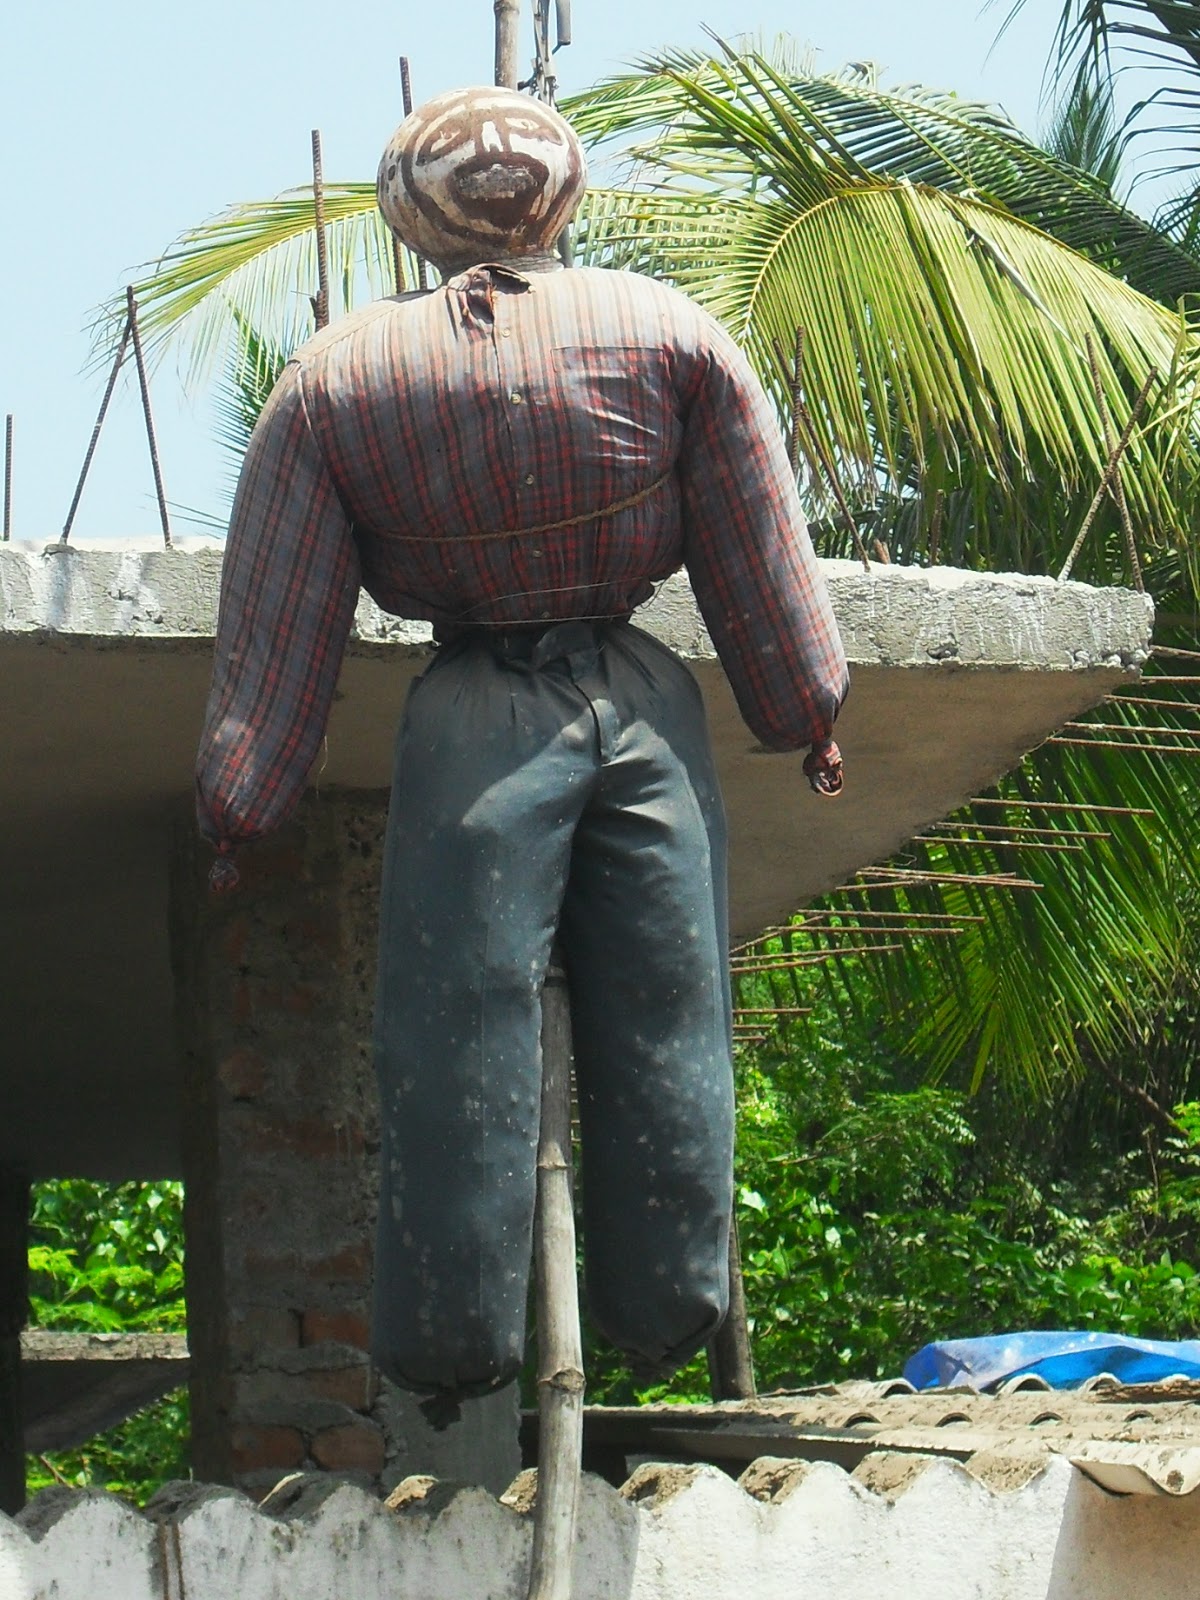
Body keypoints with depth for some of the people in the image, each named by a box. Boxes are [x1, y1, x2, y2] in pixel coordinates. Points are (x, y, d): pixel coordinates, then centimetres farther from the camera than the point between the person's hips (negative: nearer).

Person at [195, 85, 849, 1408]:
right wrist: (806, 711, 18)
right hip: (645, 713, 1)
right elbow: (760, 563, 5)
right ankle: (663, 1313, 15)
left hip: (470, 734, -1)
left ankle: (455, 1346, 6)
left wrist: (238, 806, 7)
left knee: (459, 1043, 3)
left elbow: (278, 628, 0)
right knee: (662, 1029, 9)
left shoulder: (332, 380, -2)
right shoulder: (668, 333, 0)